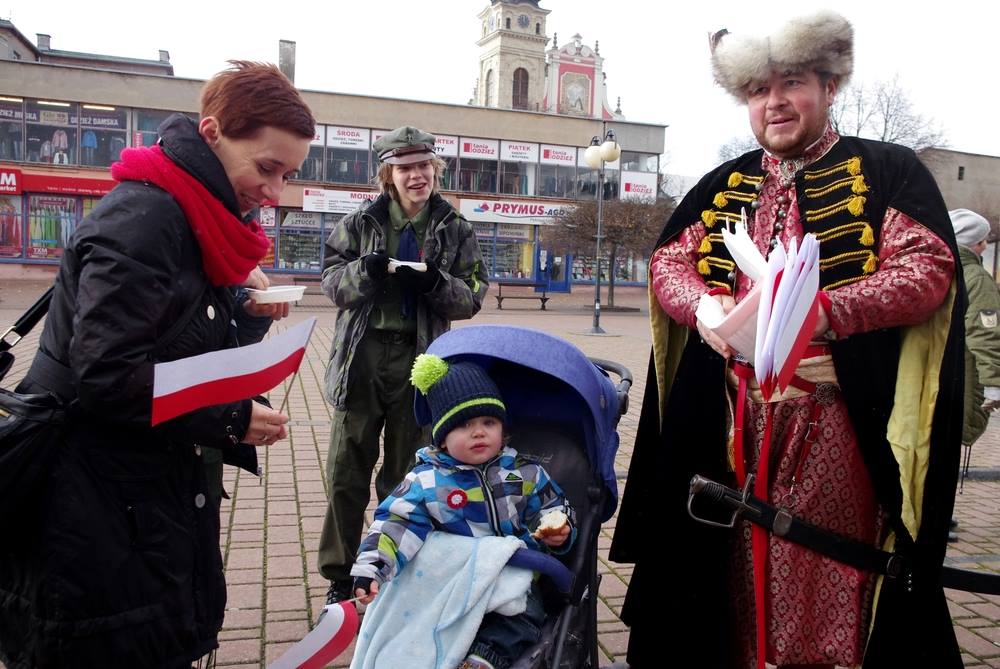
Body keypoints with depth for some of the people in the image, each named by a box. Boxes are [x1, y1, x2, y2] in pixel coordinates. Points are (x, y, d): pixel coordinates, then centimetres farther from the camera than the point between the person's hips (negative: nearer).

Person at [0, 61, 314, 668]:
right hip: (98, 500, -8)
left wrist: (248, 314, -6)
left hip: (158, 492, 9)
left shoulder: (205, 221, 8)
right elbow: (105, 375, -26)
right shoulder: (143, 218, -21)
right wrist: (231, 420, -20)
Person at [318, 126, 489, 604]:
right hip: (362, 356, 0)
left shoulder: (454, 230, 5)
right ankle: (339, 573, 21)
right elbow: (331, 279, 2)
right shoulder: (361, 222, 4)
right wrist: (365, 271, -19)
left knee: (403, 475, 11)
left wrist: (435, 283, -19)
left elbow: (472, 297, 1)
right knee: (346, 472, 5)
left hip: (419, 362, 0)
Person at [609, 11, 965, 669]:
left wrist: (821, 310, -23)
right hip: (734, 423, 4)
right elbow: (668, 263, 10)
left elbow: (929, 269, -9)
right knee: (740, 578, 13)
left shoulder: (887, 171, 1)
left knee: (829, 582, 3)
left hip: (838, 421, -3)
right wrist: (704, 305, -13)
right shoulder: (723, 186, 13)